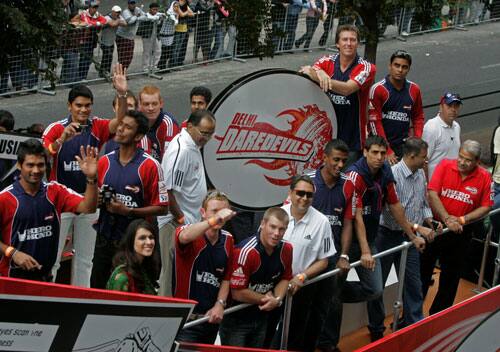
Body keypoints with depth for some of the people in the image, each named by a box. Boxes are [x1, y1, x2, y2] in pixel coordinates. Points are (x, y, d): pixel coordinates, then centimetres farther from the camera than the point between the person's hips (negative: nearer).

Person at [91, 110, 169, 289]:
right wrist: (98, 200, -6)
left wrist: (128, 211, -17)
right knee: (97, 287, 10)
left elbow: (162, 208, -9)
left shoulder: (150, 165, -8)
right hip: (104, 239, 5)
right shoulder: (104, 161, 7)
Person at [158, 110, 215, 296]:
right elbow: (168, 190, -21)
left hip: (189, 221, 10)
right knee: (172, 273, -5)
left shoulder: (193, 146, 13)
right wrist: (180, 219, -15)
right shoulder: (181, 149, -19)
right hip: (176, 223, -10)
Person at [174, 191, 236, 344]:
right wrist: (213, 220, -47)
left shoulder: (228, 240, 8)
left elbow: (226, 278, 13)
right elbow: (184, 236, -37)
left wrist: (220, 304, -1)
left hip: (212, 318, 6)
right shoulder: (190, 233, -11)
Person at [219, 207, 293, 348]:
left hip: (262, 318, 6)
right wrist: (265, 299, -11)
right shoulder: (245, 252, -27)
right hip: (236, 319, -6)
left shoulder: (286, 249, -6)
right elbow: (237, 293, -23)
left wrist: (277, 299, -10)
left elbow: (285, 278, 10)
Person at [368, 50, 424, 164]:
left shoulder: (414, 89, 7)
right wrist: (387, 151, -11)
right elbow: (375, 122, -9)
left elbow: (418, 117, 17)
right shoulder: (378, 89, -7)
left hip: (403, 146, 4)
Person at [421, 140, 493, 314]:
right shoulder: (445, 165, -10)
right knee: (423, 270, 9)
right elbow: (432, 194, -15)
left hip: (461, 233, 1)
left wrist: (463, 220, -16)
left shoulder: (484, 177, -8)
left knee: (451, 275, 13)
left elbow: (486, 207, -4)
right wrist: (447, 219, -22)